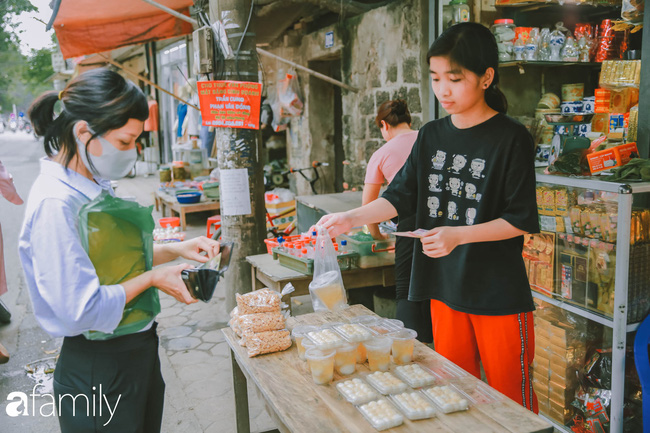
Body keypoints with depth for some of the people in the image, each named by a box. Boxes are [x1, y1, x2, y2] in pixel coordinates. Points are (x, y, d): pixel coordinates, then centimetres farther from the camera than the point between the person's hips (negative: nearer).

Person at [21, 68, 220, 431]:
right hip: (98, 375, -8)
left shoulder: (95, 186, 2)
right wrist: (153, 279, -17)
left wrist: (176, 250, 1)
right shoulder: (55, 203, -26)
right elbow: (83, 310, -28)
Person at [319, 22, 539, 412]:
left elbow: (520, 220, -11)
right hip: (445, 284, 5)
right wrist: (350, 218, -7)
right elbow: (400, 197, 6)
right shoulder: (431, 136, 6)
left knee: (511, 399, 7)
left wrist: (458, 235, -22)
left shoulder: (512, 139, -11)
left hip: (499, 293, -5)